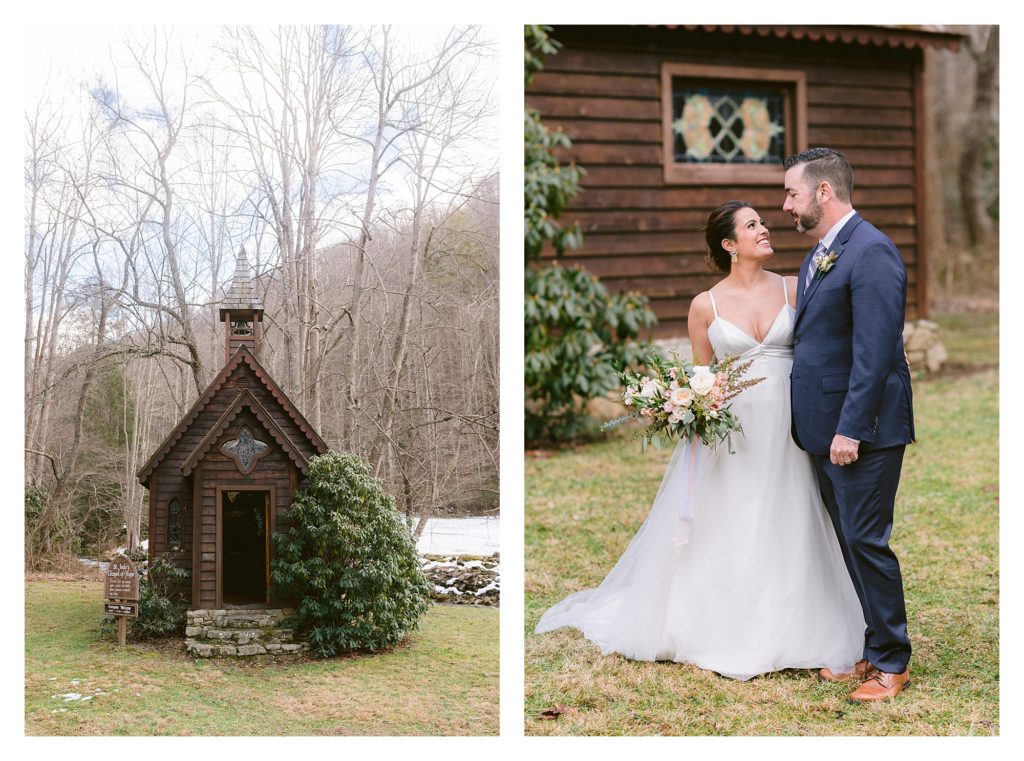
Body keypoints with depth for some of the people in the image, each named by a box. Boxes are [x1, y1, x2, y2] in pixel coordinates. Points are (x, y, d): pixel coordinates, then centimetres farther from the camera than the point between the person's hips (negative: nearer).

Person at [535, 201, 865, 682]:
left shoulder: (793, 290, 4)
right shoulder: (705, 306, 1)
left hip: (785, 430, 1)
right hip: (729, 431, -1)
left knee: (785, 531, 4)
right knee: (723, 534, 4)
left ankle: (787, 633, 15)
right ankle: (720, 636, 16)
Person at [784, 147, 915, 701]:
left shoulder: (871, 252, -15)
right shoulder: (816, 257, 16)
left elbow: (875, 352, -20)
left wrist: (851, 429, -22)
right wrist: (812, 425, 13)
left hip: (862, 432, -9)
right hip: (825, 430, 9)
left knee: (866, 542, -4)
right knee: (850, 543, 14)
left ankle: (891, 662, 7)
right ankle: (873, 649, 23)